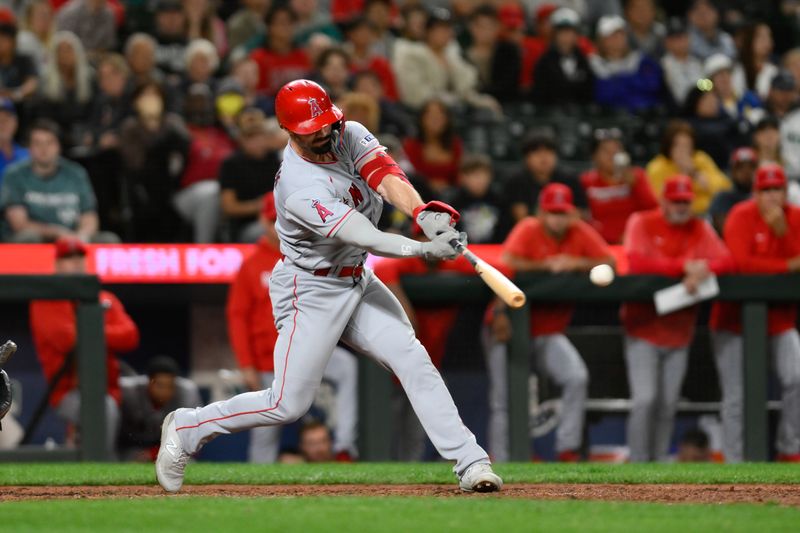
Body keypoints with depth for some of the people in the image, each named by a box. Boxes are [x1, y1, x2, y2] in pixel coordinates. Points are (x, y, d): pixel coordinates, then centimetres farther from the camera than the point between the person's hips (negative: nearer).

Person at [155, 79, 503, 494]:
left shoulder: (350, 136, -6)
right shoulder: (300, 189, -29)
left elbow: (386, 177, -22)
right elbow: (366, 239, -37)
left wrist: (423, 213, -41)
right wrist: (424, 249, -48)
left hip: (357, 283, 7)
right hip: (311, 292, -7)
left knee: (414, 361, -8)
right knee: (288, 404, -4)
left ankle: (469, 462, -10)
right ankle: (187, 429, 14)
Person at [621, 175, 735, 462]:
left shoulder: (700, 229, 7)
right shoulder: (642, 223, -5)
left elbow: (726, 261, -5)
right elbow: (637, 262, -22)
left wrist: (701, 271, -27)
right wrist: (685, 266, -25)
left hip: (679, 333, 4)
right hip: (643, 329, -4)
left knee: (667, 406, 6)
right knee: (645, 400, -13)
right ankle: (637, 466, -7)